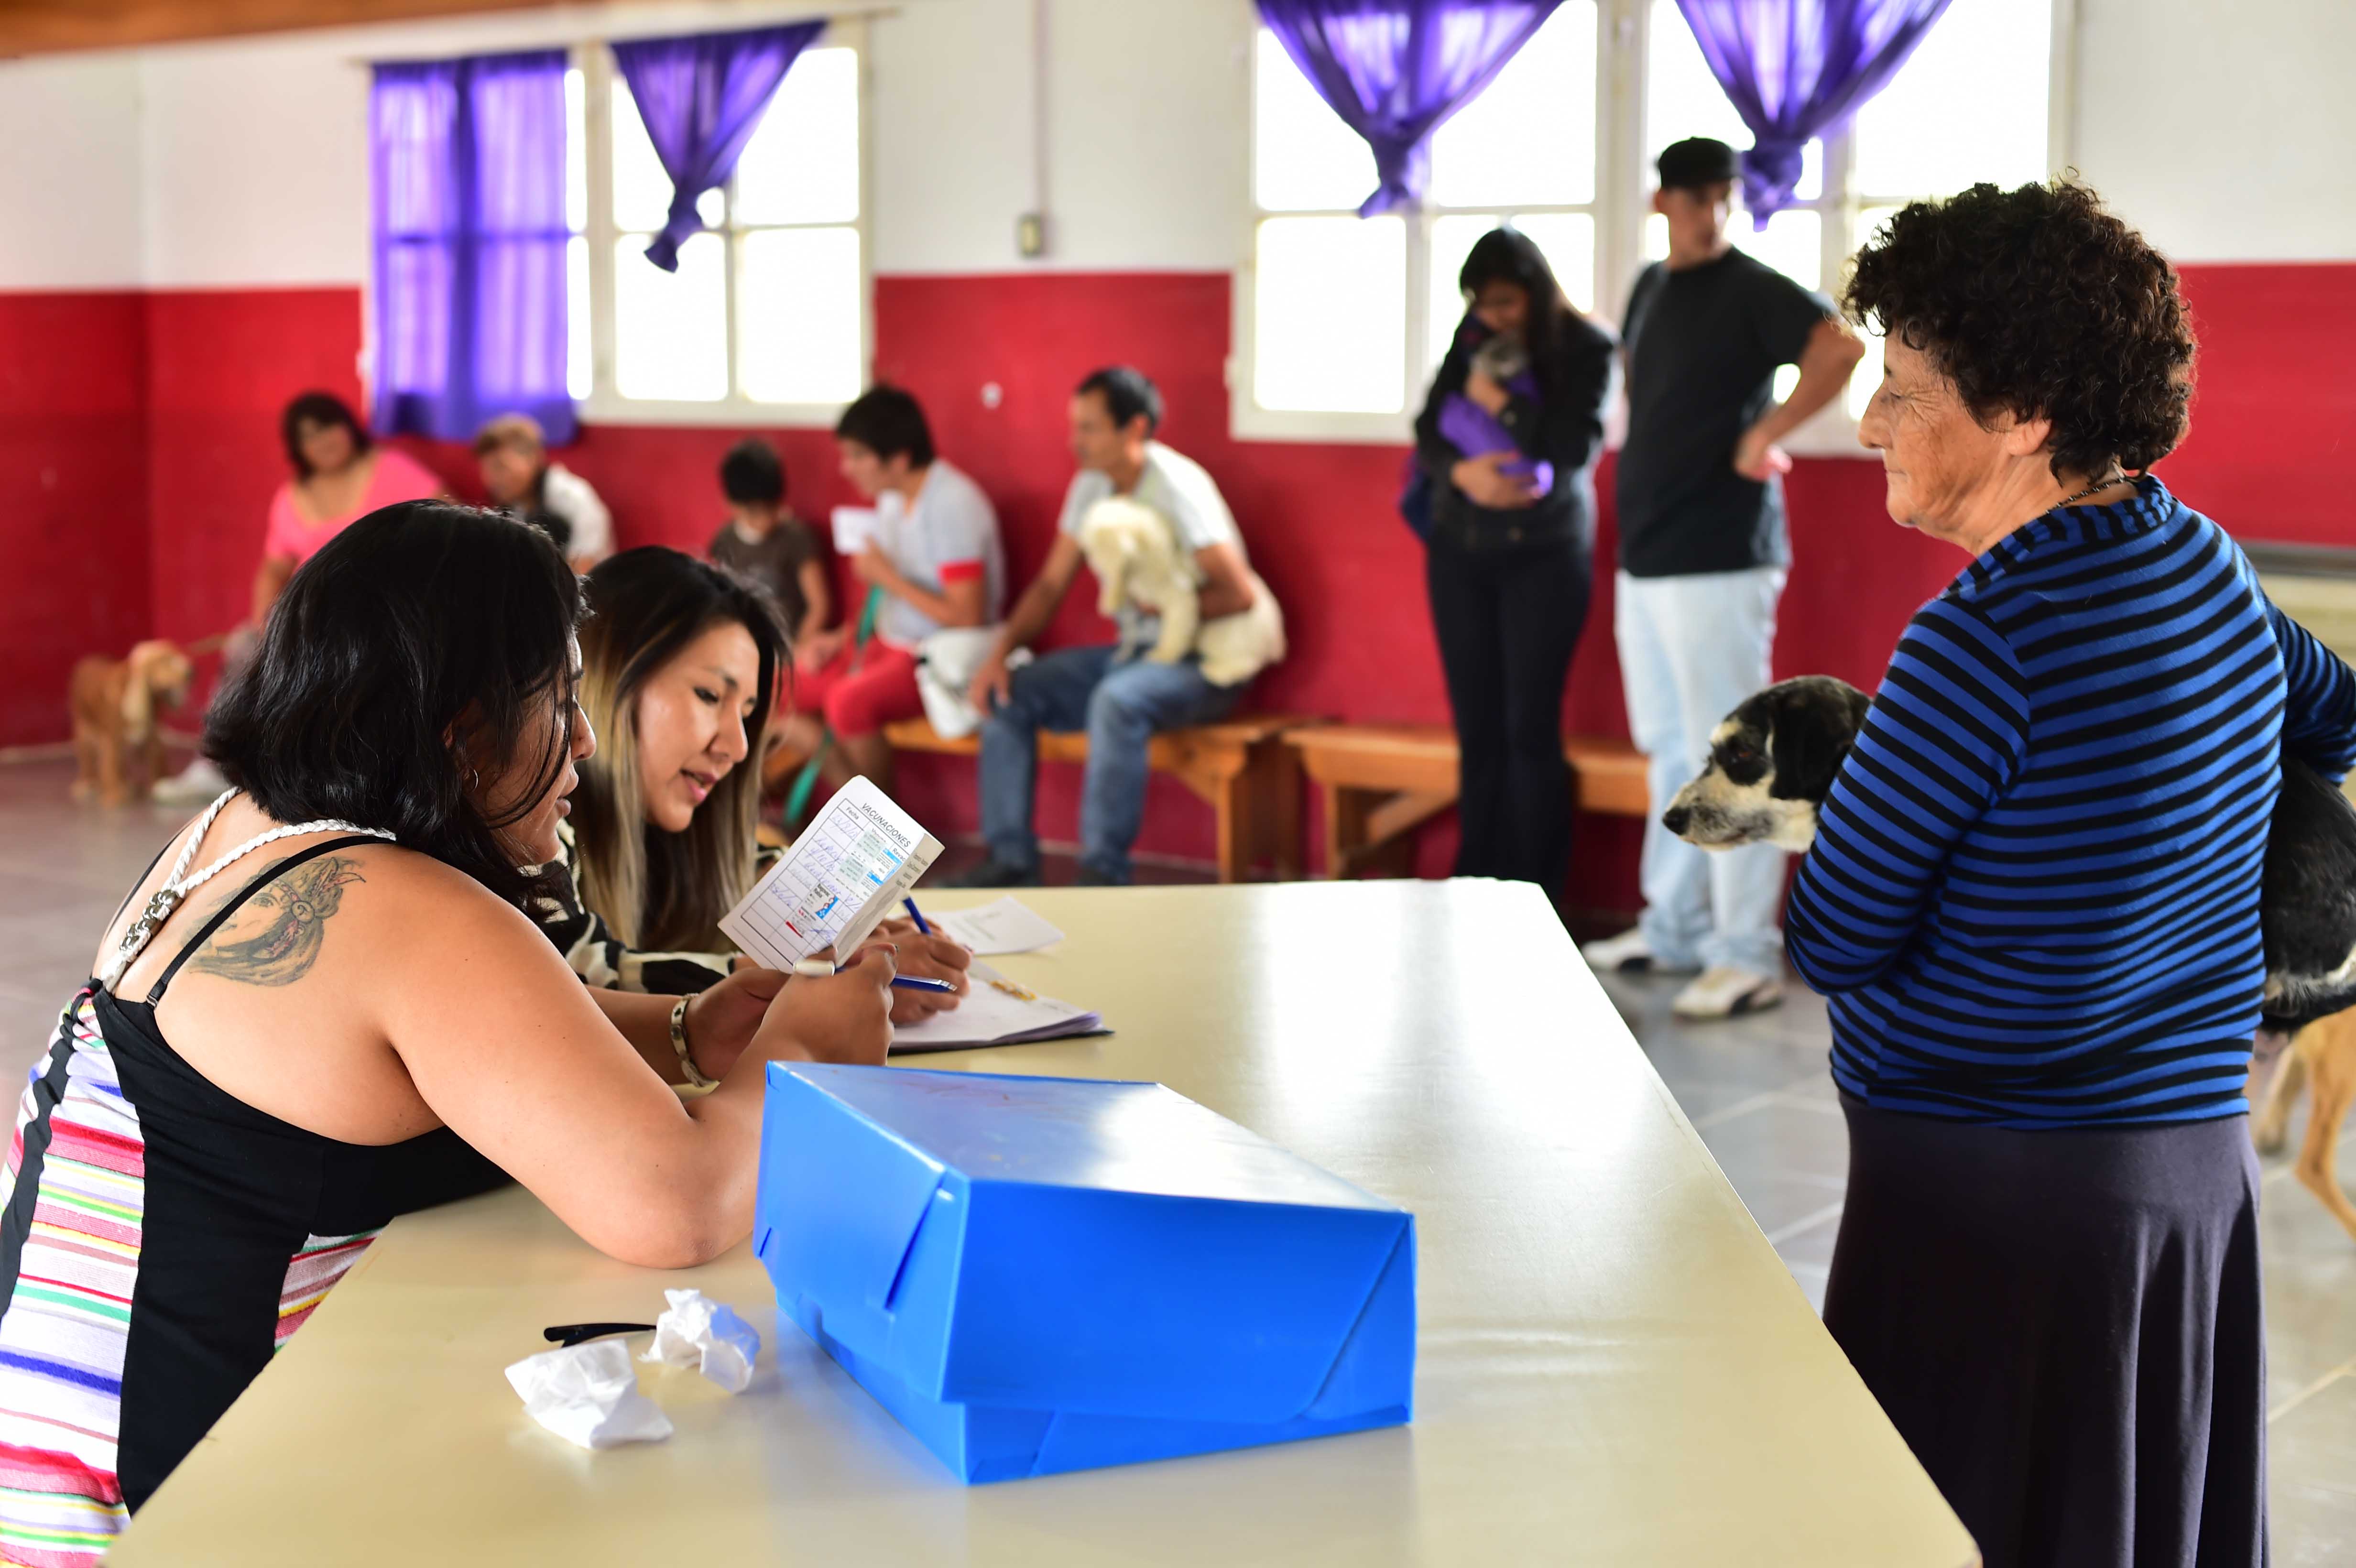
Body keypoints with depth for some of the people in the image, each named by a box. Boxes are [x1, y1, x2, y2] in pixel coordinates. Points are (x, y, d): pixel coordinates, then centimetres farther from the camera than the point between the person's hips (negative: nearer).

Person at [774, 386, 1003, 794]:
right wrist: (843, 638, 1)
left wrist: (887, 576, -18)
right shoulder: (892, 499, 7)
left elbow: (968, 618, -24)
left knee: (849, 699, -32)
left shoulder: (952, 505, -19)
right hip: (890, 645, 10)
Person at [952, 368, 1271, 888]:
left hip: (1203, 662, -8)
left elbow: (1239, 593, -25)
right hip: (1134, 651, 8)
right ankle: (1012, 860, -2)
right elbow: (1050, 586, 10)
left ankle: (1104, 872, -30)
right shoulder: (1092, 485, 6)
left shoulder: (1177, 487, -19)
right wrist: (999, 653, -4)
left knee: (1117, 700, -38)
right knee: (1007, 693, -6)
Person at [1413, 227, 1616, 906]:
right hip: (1461, 550, 4)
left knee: (1530, 728, -7)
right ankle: (1475, 888, 9)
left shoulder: (1587, 349, -4)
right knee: (1477, 727, 4)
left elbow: (1574, 449, -14)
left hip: (1544, 552, -4)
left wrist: (1499, 402, -9)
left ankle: (1537, 897, -2)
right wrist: (1462, 473, -13)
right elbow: (1428, 430, 6)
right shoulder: (1475, 337, 9)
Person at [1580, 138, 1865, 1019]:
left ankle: (1748, 957, -4)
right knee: (1669, 752, 15)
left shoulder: (1751, 289, -10)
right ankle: (1672, 931, 25)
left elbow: (1840, 348, -26)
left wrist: (1765, 435, -19)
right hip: (1646, 552, 9)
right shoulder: (1650, 287, 14)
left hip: (1719, 558, -9)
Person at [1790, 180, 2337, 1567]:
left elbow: (1835, 942, -14)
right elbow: (2332, 716, 27)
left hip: (1994, 1193, -9)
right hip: (2196, 1162, 9)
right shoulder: (2208, 564, 4)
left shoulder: (1990, 639, -21)